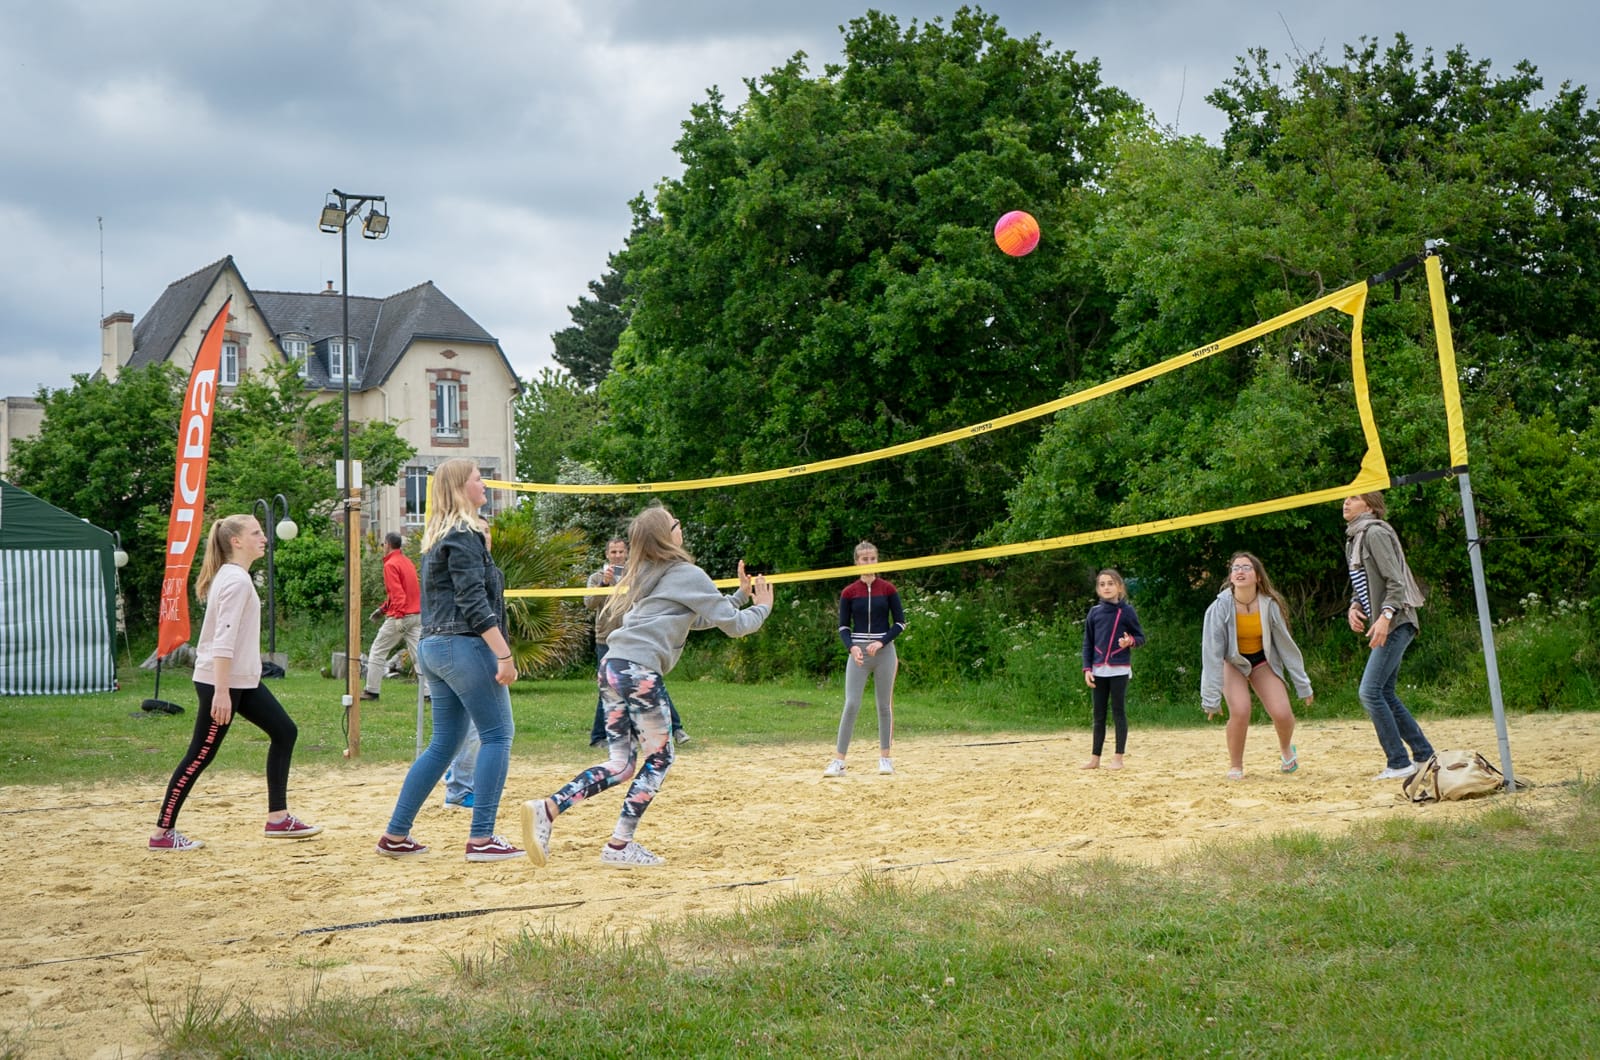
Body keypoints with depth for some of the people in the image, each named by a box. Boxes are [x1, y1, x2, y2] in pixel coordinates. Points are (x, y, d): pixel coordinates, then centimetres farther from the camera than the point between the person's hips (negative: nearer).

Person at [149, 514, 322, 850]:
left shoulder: (233, 576, 13)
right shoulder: (236, 580, -17)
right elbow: (224, 639, -24)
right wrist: (221, 693, -27)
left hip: (243, 680, 10)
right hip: (221, 683, -10)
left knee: (284, 732, 11)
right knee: (200, 756, -4)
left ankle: (278, 818, 14)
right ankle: (162, 833, 4)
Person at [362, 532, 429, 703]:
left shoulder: (391, 565, -9)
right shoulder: (407, 561, 16)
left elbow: (397, 593, -20)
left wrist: (398, 616, -25)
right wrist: (383, 608, 25)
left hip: (400, 617, -7)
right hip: (417, 615, 7)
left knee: (377, 651, 6)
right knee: (419, 655, 2)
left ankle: (371, 690, 10)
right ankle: (429, 692, -6)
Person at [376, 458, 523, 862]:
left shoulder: (436, 536, 18)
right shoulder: (464, 536, -10)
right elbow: (474, 601, -18)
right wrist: (504, 654, -20)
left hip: (434, 647, 9)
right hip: (466, 646, -9)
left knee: (444, 744, 13)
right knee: (497, 735, -5)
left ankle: (395, 835, 14)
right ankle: (481, 839, -9)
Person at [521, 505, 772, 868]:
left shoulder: (642, 576, 24)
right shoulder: (687, 574, -1)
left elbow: (699, 619, 33)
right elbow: (733, 624, 2)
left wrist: (740, 596, 33)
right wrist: (761, 607, 20)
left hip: (612, 667, 8)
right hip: (640, 671, -8)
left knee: (620, 764, 10)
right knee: (659, 758, 6)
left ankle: (546, 809, -5)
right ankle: (620, 846, 2)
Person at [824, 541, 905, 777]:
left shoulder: (888, 589, 0)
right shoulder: (849, 592, 2)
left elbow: (900, 623, 2)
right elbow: (843, 627, 4)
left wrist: (881, 642, -12)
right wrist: (852, 647, -15)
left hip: (884, 652, 0)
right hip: (858, 653, 0)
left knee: (884, 705, 5)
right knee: (851, 704, -7)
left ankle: (886, 758, 14)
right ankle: (838, 762, -7)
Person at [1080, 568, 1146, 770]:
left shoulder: (1126, 611, -2)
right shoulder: (1094, 612, 7)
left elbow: (1140, 637, 3)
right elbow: (1088, 642, 10)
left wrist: (1130, 641, -19)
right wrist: (1087, 669, 3)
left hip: (1120, 669, -3)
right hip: (1099, 671, 4)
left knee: (1119, 713, 0)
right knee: (1098, 715, 8)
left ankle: (1118, 758, 4)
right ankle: (1095, 758, 13)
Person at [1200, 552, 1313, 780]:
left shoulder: (1270, 605, -19)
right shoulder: (1220, 607, -24)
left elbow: (1286, 644, -7)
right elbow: (1211, 653, -21)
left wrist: (1303, 685, -2)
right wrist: (1210, 698, -22)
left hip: (1262, 661, 2)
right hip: (1232, 663, -2)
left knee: (1282, 713, -15)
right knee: (1240, 711, -25)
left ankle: (1286, 748, 22)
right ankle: (1235, 766, -1)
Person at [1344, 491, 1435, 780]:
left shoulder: (1375, 533, -11)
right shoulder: (1354, 539, 17)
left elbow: (1395, 582, -17)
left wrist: (1385, 616, -27)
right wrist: (1354, 607, 4)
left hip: (1396, 623, -10)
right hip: (1383, 626, 10)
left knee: (1370, 691, -14)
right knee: (1385, 694, 11)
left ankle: (1399, 763, -10)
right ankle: (1424, 755, 19)